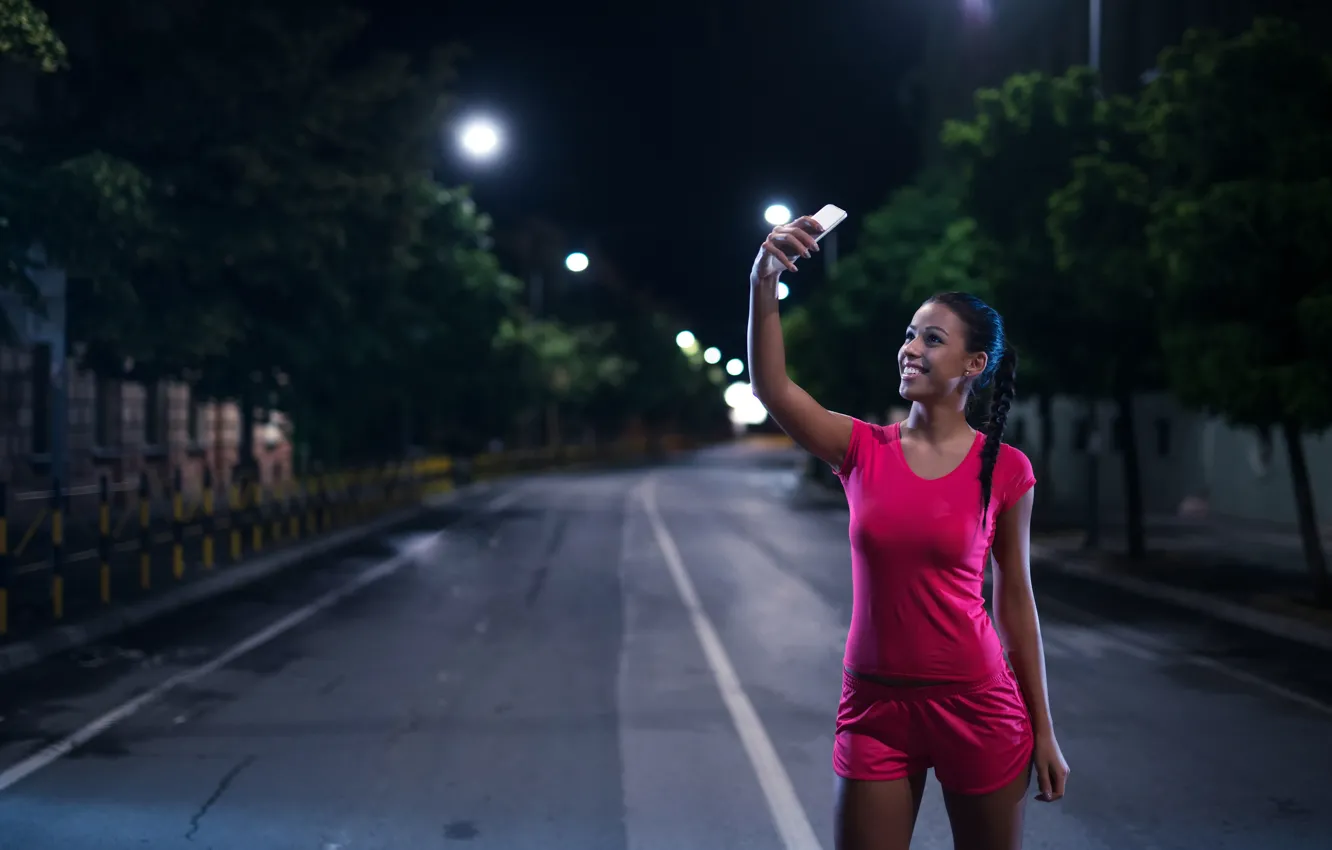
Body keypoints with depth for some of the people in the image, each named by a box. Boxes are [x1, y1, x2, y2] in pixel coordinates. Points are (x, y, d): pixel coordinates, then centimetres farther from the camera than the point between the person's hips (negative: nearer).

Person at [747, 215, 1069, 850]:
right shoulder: (863, 450, -1)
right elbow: (771, 388, -16)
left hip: (978, 705, -1)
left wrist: (1043, 729, 3)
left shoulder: (1004, 470, -4)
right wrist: (763, 284, -30)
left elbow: (1014, 597, 1)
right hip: (875, 706, 1)